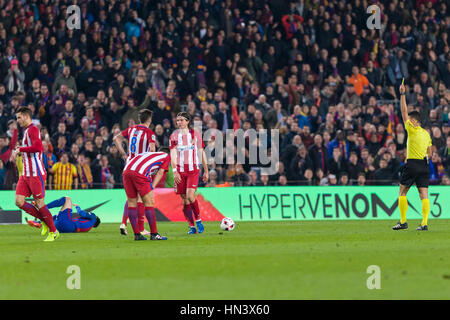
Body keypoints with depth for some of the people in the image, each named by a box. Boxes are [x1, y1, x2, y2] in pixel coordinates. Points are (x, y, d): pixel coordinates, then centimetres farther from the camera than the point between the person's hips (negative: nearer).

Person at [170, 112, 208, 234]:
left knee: (190, 196, -18)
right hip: (180, 171, 2)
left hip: (193, 170, -2)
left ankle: (198, 219, 2)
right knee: (184, 199, 1)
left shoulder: (196, 134, 6)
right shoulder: (174, 136, 7)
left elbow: (201, 153, 12)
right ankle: (192, 227, 8)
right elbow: (172, 155, 0)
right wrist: (174, 171, -12)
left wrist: (206, 171, 13)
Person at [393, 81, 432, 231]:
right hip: (424, 165, 6)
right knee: (424, 195, 0)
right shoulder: (426, 134, 13)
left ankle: (403, 221, 2)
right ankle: (424, 223, -8)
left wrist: (402, 94, -5)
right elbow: (429, 154, 17)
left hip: (412, 164, -6)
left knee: (402, 192, 5)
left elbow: (404, 112, -7)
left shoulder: (412, 129, -8)